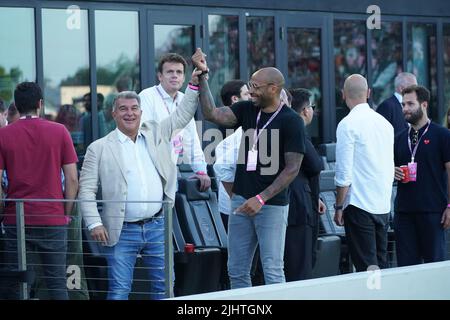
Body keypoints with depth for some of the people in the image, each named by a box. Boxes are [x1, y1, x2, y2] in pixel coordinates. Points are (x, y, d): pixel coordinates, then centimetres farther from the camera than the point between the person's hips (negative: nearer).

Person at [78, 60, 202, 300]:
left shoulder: (156, 135, 11)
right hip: (122, 231, -3)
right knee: (119, 291, -3)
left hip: (157, 226, 3)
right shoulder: (99, 148, 0)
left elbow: (182, 115, 17)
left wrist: (194, 84, 5)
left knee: (164, 288, 7)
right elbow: (86, 190, -2)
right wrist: (94, 223, -12)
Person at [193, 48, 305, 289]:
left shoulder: (291, 122, -8)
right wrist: (203, 75, -8)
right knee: (236, 271, 8)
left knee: (272, 272, -6)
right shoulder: (247, 110, 9)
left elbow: (292, 168, -11)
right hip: (241, 201, 6)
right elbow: (212, 114, -2)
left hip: (272, 205, -6)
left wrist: (261, 198, -17)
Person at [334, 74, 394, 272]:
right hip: (383, 205, 7)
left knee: (366, 268, -6)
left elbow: (344, 173, -13)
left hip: (359, 204, -7)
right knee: (380, 265, 13)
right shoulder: (384, 123, 9)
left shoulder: (348, 124, -11)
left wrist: (338, 207, -5)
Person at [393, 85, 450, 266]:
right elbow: (391, 168, 24)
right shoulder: (400, 139, 14)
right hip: (404, 210, 5)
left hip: (432, 210, -5)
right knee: (406, 264, 4)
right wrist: (393, 173, -1)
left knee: (434, 261, 0)